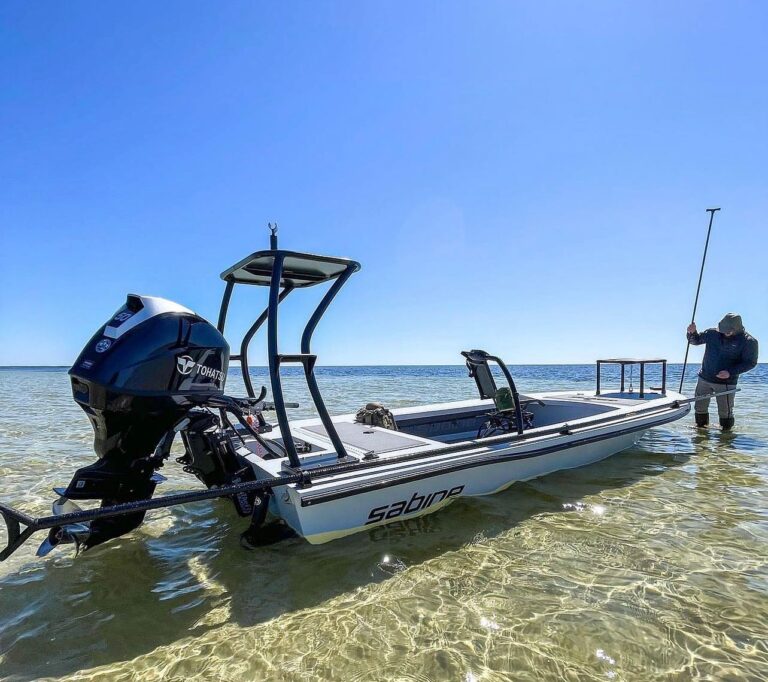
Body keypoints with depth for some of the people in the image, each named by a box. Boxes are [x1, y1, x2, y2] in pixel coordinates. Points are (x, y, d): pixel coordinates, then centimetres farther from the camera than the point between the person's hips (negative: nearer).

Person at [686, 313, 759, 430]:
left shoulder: (748, 341, -11)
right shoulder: (712, 333, -2)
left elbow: (750, 362, -11)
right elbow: (695, 341, 11)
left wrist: (730, 372, -21)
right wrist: (692, 333, -12)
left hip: (726, 382, -4)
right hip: (704, 378, 4)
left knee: (725, 411, 1)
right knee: (700, 407, 14)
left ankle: (727, 431, 22)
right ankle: (701, 426, 32)